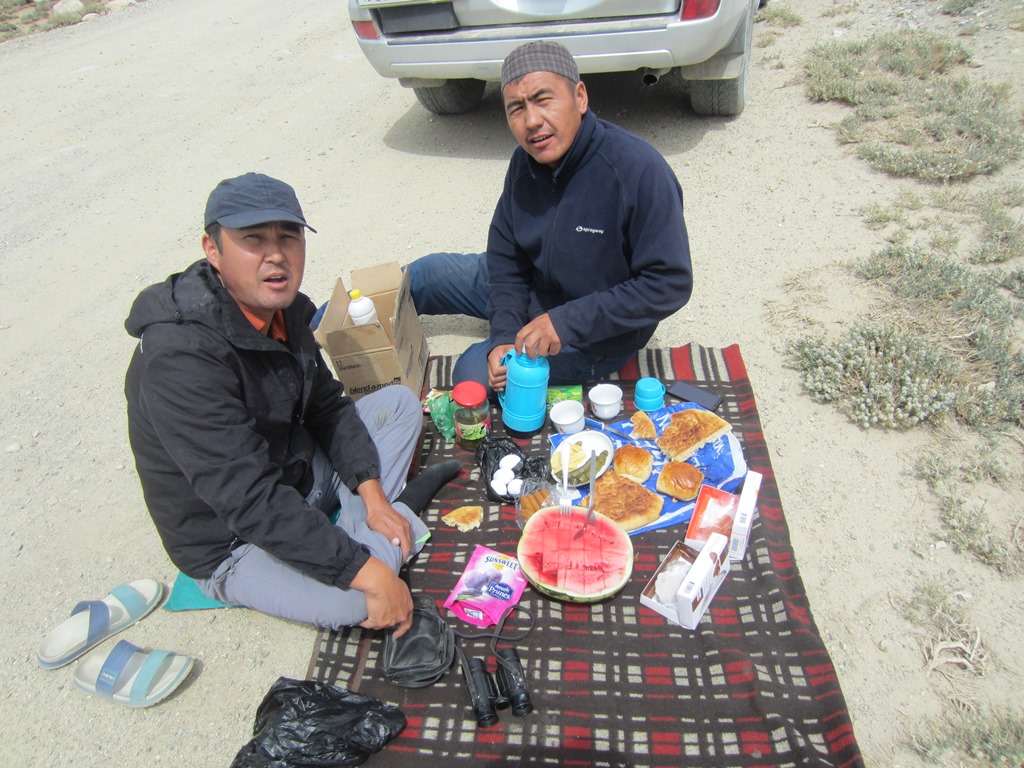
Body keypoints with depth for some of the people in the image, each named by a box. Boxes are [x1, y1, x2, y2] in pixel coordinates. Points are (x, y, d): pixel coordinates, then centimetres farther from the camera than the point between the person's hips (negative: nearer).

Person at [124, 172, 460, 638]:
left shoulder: (281, 308, -5)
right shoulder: (181, 357, -32)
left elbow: (327, 405, 5)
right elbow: (250, 501, -35)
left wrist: (372, 494, -8)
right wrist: (367, 572, -34)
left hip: (300, 473, 8)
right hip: (233, 543, -7)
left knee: (399, 402, 8)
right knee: (359, 599, -30)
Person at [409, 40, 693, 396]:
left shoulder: (639, 170, -31)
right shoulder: (526, 161, -10)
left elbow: (670, 284, -30)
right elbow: (505, 255, -3)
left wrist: (567, 322, -34)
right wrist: (504, 335, -18)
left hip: (596, 335, -6)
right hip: (535, 287, 7)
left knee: (474, 374, -19)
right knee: (419, 277, 13)